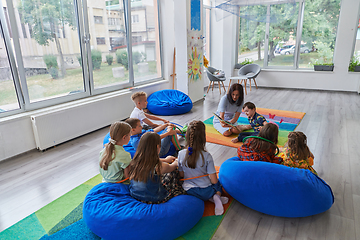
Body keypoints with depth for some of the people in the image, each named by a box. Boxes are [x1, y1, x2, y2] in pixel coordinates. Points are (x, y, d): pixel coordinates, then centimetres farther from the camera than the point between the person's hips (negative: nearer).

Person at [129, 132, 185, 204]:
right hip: (154, 200, -5)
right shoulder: (159, 166, -27)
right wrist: (176, 163, 23)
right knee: (175, 173, 11)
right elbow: (171, 167, -1)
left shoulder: (134, 162, -12)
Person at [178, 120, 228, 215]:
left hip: (188, 191, 3)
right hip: (206, 191, -3)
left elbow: (181, 175, -2)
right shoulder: (206, 156, -21)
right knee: (218, 183, 30)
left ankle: (211, 198, 3)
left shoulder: (181, 154, -13)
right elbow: (214, 181, -17)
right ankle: (217, 196, -1)